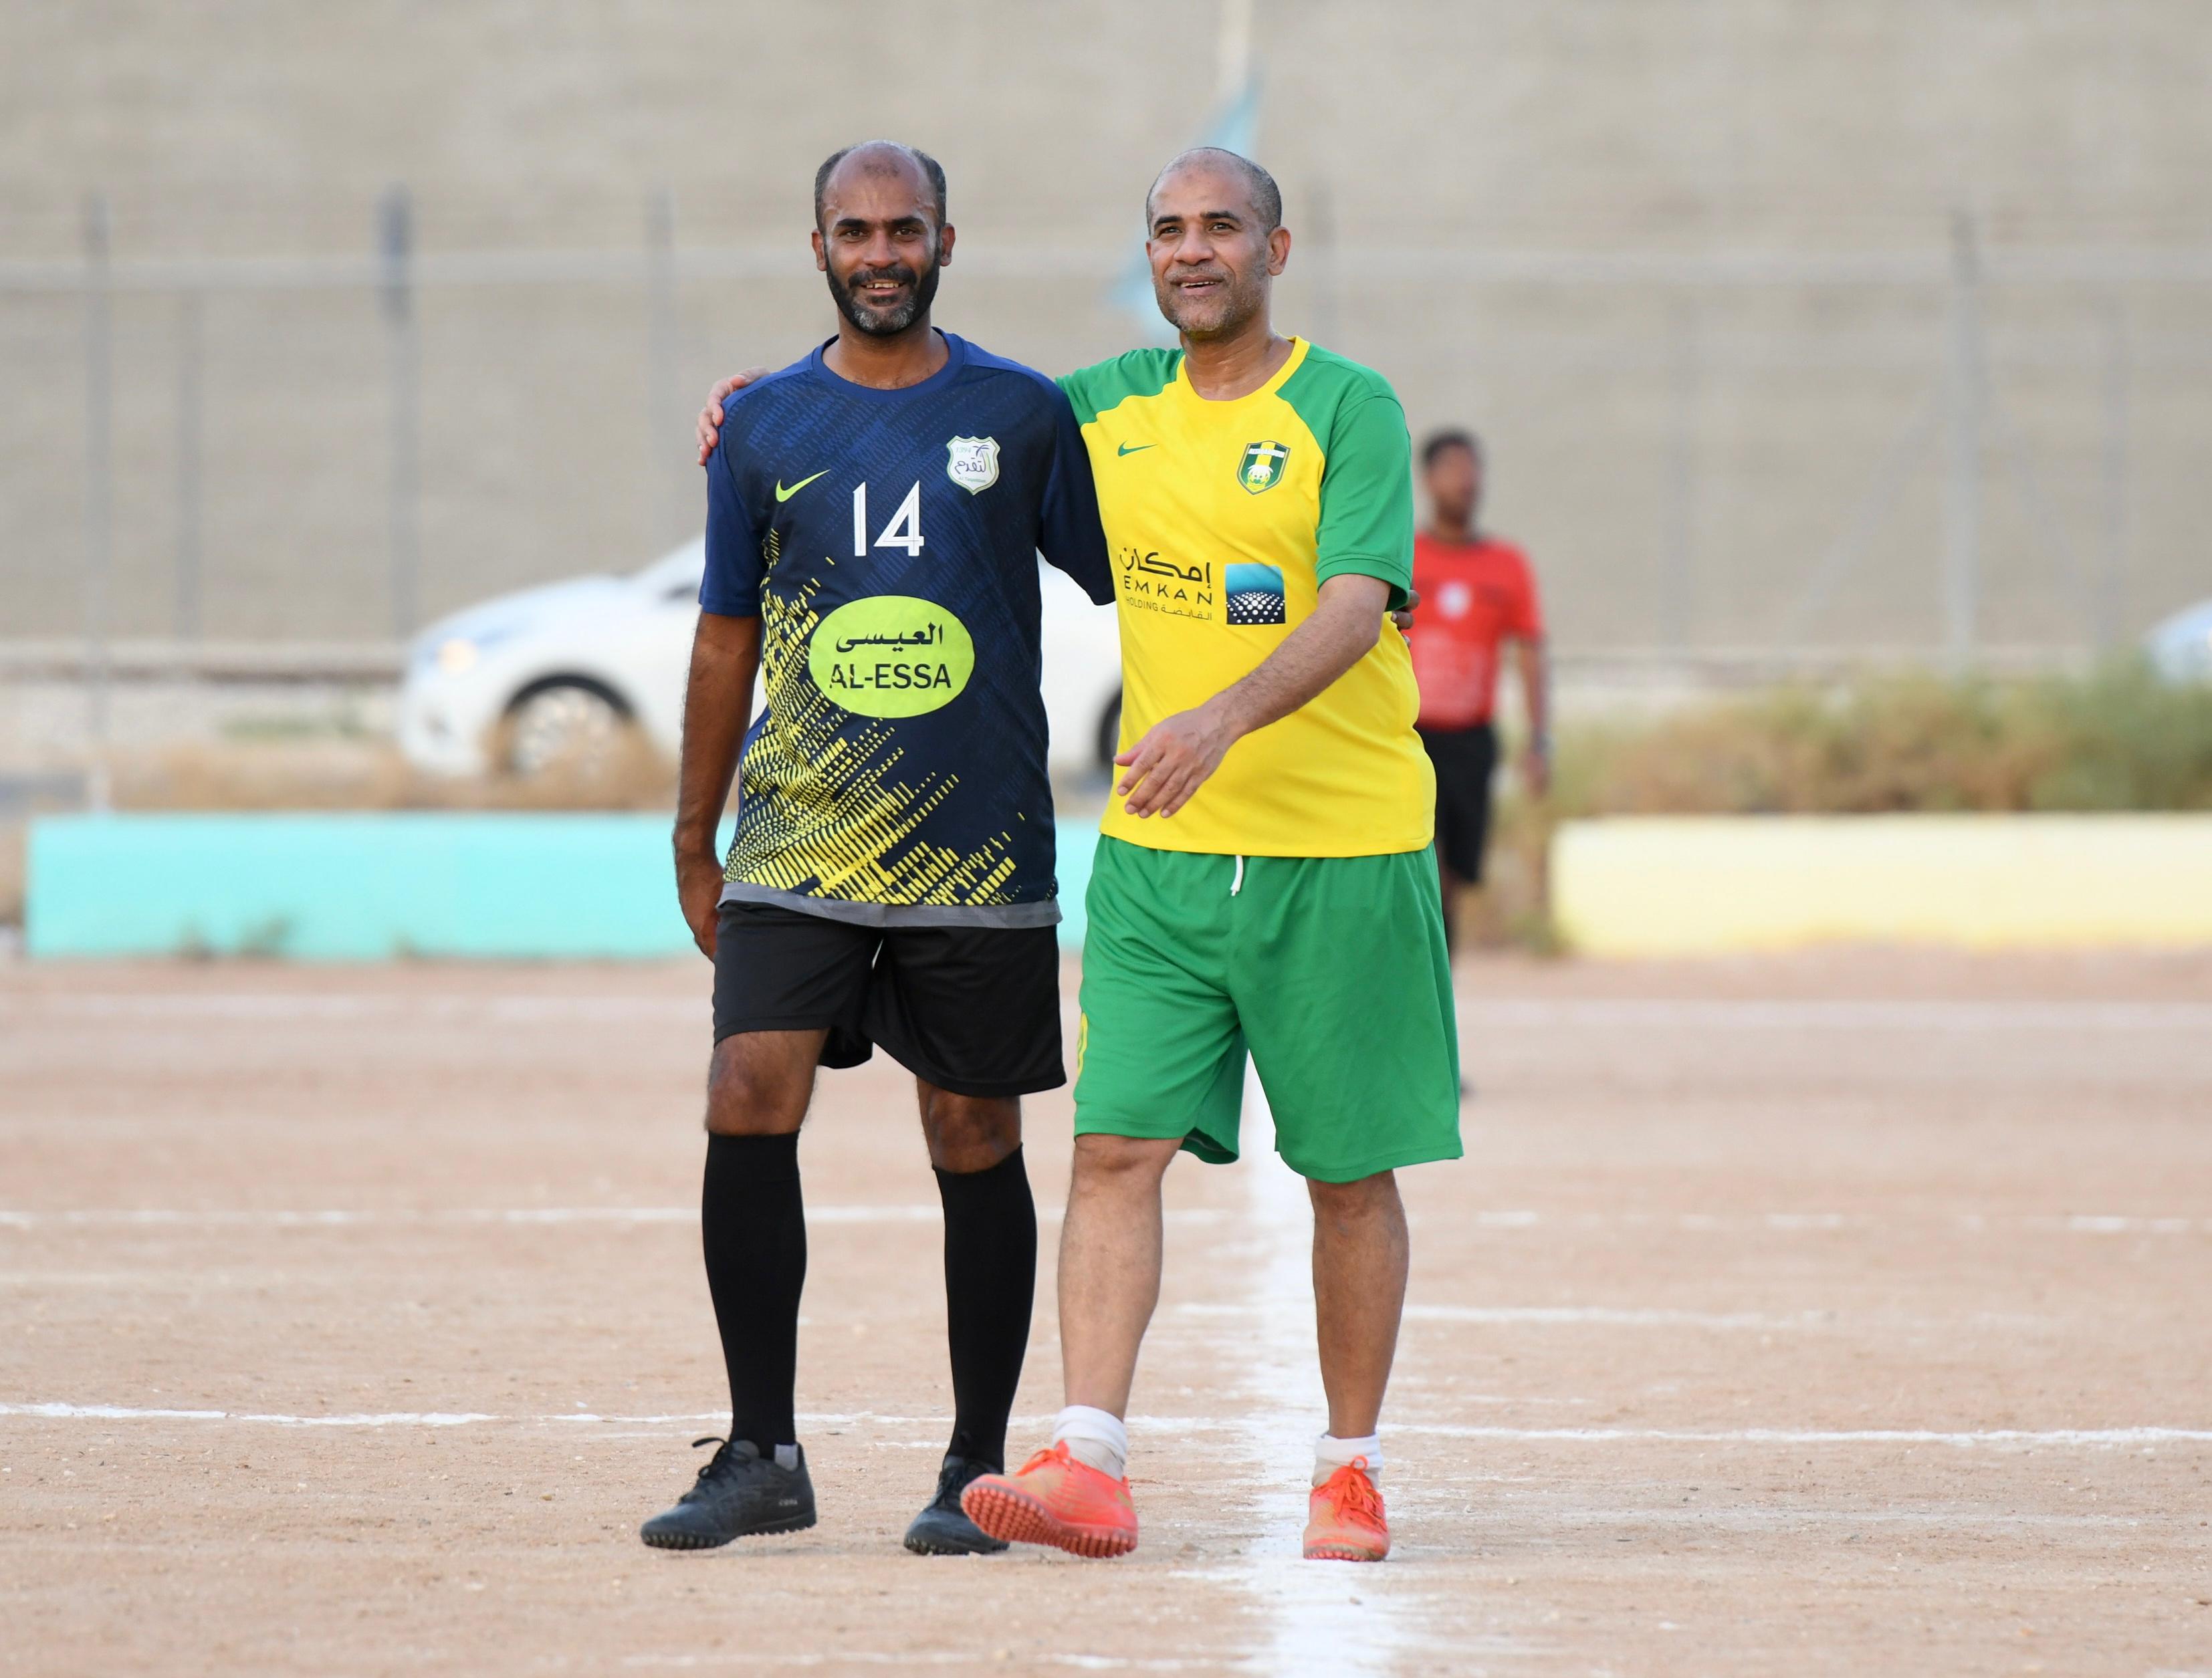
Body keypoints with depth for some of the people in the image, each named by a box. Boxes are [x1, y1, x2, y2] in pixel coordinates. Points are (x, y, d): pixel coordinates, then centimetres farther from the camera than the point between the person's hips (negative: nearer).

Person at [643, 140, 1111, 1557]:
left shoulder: (1024, 415, 3)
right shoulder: (764, 424, 7)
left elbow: (1128, 590, 9)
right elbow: (728, 640, 14)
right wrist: (694, 840, 14)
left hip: (979, 855, -1)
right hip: (795, 851, 1)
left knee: (977, 1144, 3)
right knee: (748, 1107, -13)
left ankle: (978, 1470, 13)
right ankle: (764, 1455, -4)